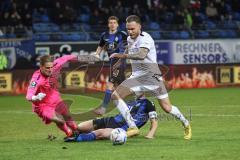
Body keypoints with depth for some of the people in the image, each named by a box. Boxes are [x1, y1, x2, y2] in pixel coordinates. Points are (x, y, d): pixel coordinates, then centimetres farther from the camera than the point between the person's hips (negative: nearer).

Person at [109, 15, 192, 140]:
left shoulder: (145, 39, -19)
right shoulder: (130, 39, 7)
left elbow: (141, 55, -39)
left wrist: (122, 55, -44)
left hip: (151, 76, -7)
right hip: (136, 76, 7)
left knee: (167, 108, -7)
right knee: (115, 96, -10)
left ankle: (186, 124, 21)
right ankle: (132, 128, -14)